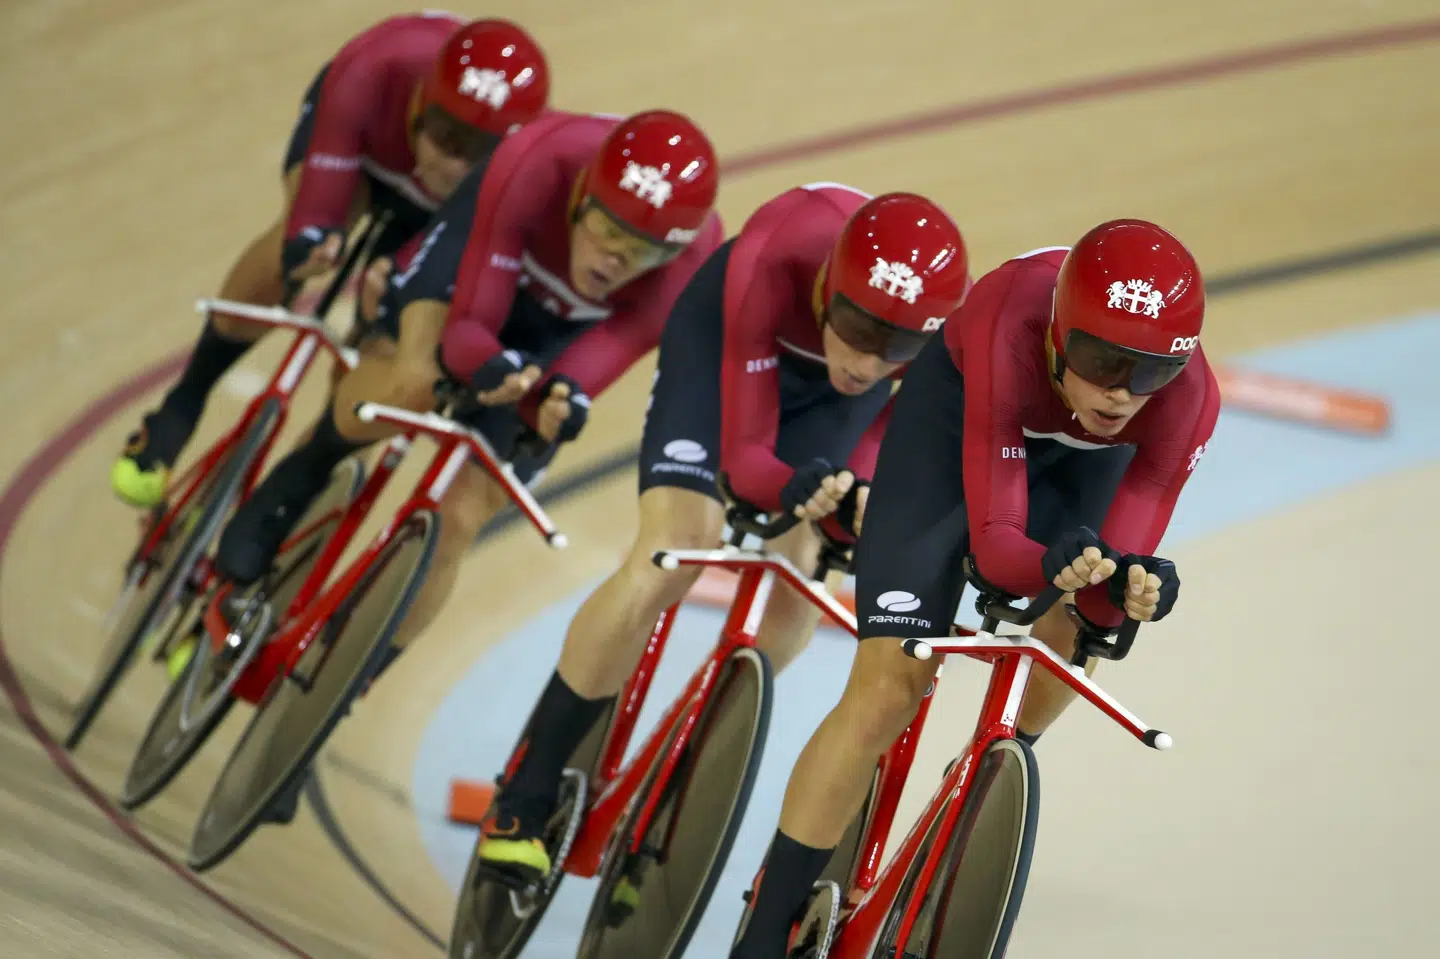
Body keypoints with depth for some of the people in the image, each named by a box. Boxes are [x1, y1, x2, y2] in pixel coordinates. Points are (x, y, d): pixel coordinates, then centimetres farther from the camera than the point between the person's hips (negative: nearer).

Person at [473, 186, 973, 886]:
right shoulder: (773, 260, -43)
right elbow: (744, 454, -36)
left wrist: (851, 501, -37)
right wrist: (798, 490, -56)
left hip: (827, 387, 3)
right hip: (725, 335, -3)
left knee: (799, 576, -13)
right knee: (669, 560, -18)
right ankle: (525, 799, -5)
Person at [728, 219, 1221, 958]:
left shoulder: (1188, 397, -36)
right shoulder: (1010, 330, -43)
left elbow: (1119, 564, -31)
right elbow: (993, 539, -39)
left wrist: (1128, 590, -54)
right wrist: (1055, 567, -60)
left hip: (1085, 453, 4)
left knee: (1063, 660, -11)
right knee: (888, 688, -12)